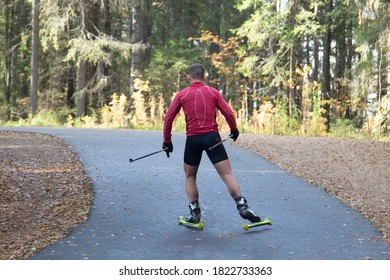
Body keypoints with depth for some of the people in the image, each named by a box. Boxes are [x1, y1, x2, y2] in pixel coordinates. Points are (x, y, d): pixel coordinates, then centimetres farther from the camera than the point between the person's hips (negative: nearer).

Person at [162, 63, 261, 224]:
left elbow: (168, 118, 3)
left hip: (193, 139, 0)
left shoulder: (182, 95, 6)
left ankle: (194, 213, 13)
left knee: (190, 176, 18)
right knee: (227, 174, -2)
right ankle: (243, 207, -12)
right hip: (212, 137, 0)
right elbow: (229, 114, 3)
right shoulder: (213, 92, 7)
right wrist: (234, 130, 20)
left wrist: (167, 141, 11)